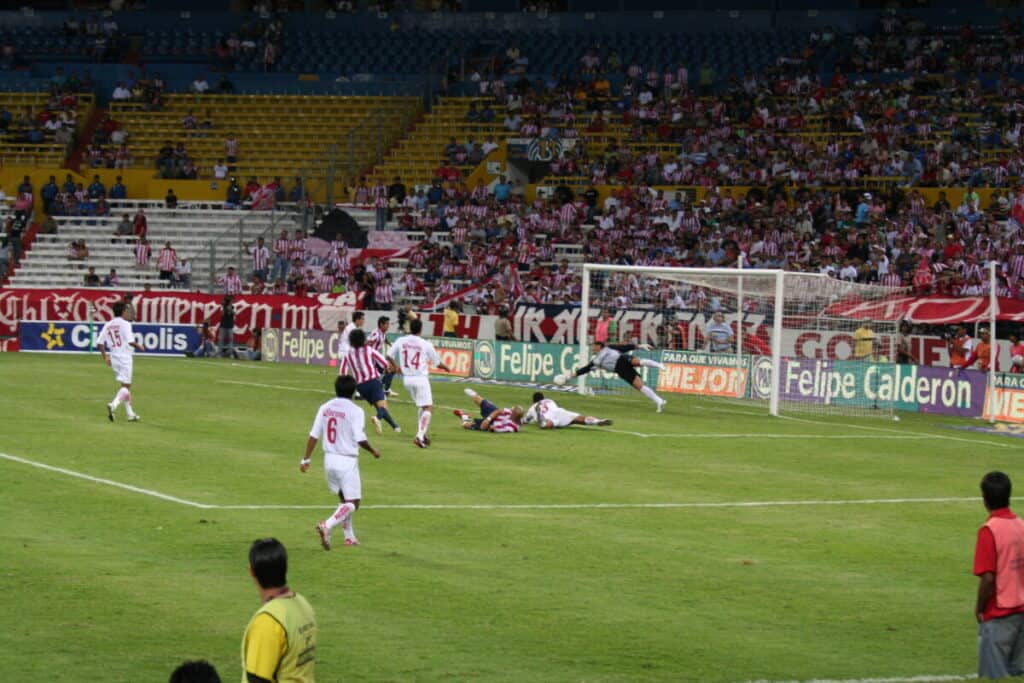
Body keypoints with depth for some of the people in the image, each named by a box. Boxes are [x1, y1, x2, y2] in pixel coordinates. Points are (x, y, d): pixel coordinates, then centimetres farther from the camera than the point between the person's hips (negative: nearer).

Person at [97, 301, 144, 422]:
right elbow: (130, 341, -19)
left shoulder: (107, 325, 6)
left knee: (126, 385, 16)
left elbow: (99, 342, 4)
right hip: (125, 357, -6)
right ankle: (113, 405, -28)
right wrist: (139, 346, 0)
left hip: (114, 358, 6)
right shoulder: (125, 324, -11)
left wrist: (105, 357, 12)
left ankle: (130, 413, 17)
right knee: (125, 386, -4)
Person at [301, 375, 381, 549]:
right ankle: (327, 526, -24)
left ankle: (349, 536, 28)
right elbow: (360, 439, -17)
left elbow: (313, 435, 3)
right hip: (347, 461, -6)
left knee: (343, 498, 23)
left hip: (329, 460, 6)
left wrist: (306, 459, 10)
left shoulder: (325, 408, 3)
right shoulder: (355, 411, -13)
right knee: (352, 502, -1)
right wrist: (373, 451, 2)